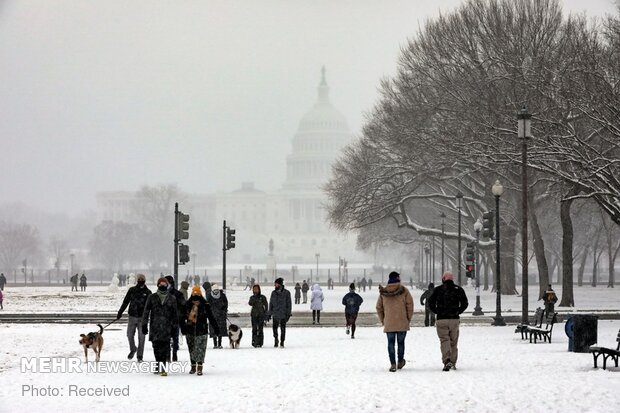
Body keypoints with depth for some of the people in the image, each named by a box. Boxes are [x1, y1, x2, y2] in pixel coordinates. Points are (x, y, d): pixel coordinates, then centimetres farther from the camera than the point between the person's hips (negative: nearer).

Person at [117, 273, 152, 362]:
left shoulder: (147, 292, 1)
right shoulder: (132, 290, 4)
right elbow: (125, 302, 9)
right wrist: (120, 312, 6)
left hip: (142, 318, -1)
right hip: (132, 317, 1)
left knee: (141, 337, -1)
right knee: (130, 335, 4)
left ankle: (140, 355, 7)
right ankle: (132, 350, 30)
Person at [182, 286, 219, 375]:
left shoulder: (205, 306, -1)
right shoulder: (187, 305, 3)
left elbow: (211, 318, 3)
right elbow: (183, 317, 7)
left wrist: (216, 328, 1)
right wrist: (183, 328, 0)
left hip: (201, 331, -3)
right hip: (190, 331, 3)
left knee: (200, 349, -10)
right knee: (192, 349, 11)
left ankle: (199, 368, -10)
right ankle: (193, 366, 23)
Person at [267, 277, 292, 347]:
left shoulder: (286, 293, -3)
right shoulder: (273, 293, 7)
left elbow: (289, 304, -1)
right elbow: (271, 303, 12)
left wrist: (288, 314, -7)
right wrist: (269, 313, 10)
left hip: (283, 315, -2)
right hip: (275, 314, 2)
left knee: (283, 329, 3)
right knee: (275, 328, 0)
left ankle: (282, 342, 13)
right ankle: (276, 341, 16)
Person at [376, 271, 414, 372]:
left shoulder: (383, 292, 4)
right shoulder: (404, 290, -4)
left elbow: (379, 307, 8)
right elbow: (410, 304, -4)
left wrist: (382, 320, 18)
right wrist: (409, 318, 7)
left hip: (389, 323, 1)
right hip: (402, 322, -1)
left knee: (391, 343, 3)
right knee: (401, 342, 12)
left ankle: (393, 364, -6)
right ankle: (400, 362, 23)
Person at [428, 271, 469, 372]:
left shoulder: (437, 290, 0)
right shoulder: (458, 290, 4)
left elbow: (430, 302, -4)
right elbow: (465, 303, 0)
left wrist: (437, 311, 7)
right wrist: (458, 312, 9)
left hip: (441, 319, -2)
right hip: (454, 319, 2)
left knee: (444, 341, -5)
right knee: (453, 342, 13)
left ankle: (447, 361, -24)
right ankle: (453, 362, 17)